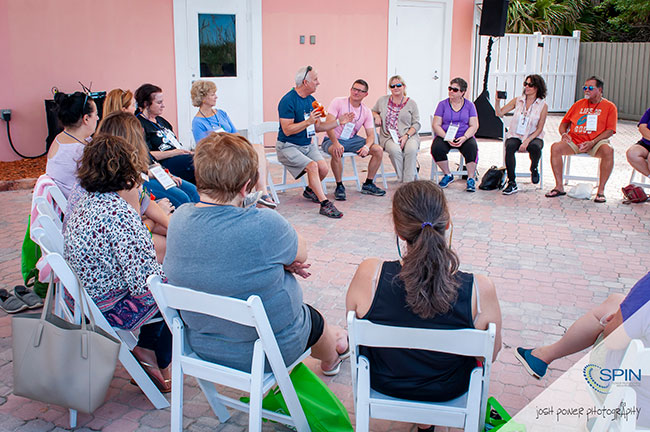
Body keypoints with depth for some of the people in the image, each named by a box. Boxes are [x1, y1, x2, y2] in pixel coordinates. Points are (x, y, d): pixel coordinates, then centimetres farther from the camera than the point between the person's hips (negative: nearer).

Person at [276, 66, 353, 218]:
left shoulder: (311, 100, 10)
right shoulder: (288, 101, -16)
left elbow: (317, 127, 15)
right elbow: (287, 130, -21)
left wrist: (338, 122, 7)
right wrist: (308, 121, -29)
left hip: (308, 145, 7)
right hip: (288, 147, -7)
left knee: (323, 168, -14)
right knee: (312, 166, -28)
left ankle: (310, 190, 16)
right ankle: (325, 204, -26)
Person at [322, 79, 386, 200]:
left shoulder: (366, 111, 2)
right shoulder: (338, 102, -12)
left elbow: (370, 134, 0)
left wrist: (366, 146, -24)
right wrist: (336, 143, -36)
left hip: (352, 140, 5)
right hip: (333, 140, -5)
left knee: (378, 150, -11)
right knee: (336, 152, -40)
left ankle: (368, 185, 3)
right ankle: (339, 186, -19)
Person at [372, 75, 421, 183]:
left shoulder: (411, 103, 8)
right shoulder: (382, 100, 13)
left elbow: (416, 124, 6)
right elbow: (373, 111, 28)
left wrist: (406, 136, -11)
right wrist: (377, 116, 3)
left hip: (409, 135, 0)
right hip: (389, 137, 0)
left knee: (411, 149, -34)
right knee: (395, 150, -34)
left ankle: (408, 182, -28)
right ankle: (401, 181, -23)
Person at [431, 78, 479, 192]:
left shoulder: (469, 105, 8)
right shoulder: (443, 104, 6)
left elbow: (474, 126, 1)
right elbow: (436, 125, -1)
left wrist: (464, 138, -18)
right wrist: (447, 138, -17)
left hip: (464, 137, 0)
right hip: (445, 136, 0)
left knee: (472, 148, -32)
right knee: (436, 148, -30)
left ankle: (471, 179, -18)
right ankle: (448, 175, -6)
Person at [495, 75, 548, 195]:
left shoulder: (543, 105, -1)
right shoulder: (518, 101, 6)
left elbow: (539, 128, -4)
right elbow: (500, 113, 5)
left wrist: (527, 141, -17)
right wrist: (497, 100, -13)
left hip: (533, 137, -1)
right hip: (515, 135, 1)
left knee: (535, 147, -36)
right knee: (509, 147, -33)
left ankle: (534, 168, 0)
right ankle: (512, 183, -28)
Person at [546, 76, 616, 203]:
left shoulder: (609, 107, 6)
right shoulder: (579, 104, 17)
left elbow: (610, 131, -4)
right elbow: (564, 123, 21)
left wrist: (592, 143, -18)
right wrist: (564, 134, -3)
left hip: (596, 142, -3)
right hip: (574, 141, 3)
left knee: (608, 151, -36)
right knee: (555, 147, -26)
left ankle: (601, 190, -28)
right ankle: (559, 187, -20)